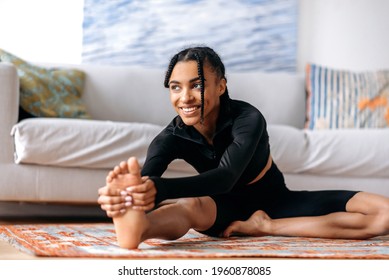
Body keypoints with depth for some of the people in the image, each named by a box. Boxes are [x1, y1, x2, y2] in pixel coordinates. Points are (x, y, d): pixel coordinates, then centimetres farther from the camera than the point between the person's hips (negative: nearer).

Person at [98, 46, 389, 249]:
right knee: (190, 205, -38)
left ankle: (263, 227, -27)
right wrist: (123, 193, -65)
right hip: (227, 208, 1)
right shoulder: (171, 138, -17)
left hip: (274, 201, 0)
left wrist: (158, 189, -64)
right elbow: (146, 175, -37)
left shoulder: (247, 118, -26)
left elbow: (226, 177, -44)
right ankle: (136, 227, -71)